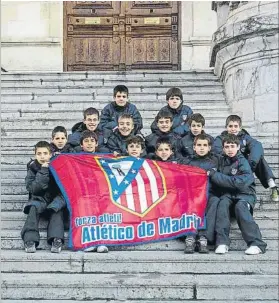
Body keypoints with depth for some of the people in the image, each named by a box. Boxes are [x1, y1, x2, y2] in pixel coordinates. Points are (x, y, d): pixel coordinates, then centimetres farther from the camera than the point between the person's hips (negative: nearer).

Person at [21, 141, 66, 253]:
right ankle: (30, 240, -40)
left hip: (55, 198, 0)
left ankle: (57, 240, -44)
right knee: (33, 208, -31)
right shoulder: (32, 168, 1)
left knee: (57, 209, -32)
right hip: (39, 199, 0)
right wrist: (43, 172, -19)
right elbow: (32, 188, -13)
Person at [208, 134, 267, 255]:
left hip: (245, 194, -3)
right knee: (222, 203, -30)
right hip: (227, 193, 3)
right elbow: (218, 182, 16)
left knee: (240, 206, -35)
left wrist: (214, 175, -17)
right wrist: (212, 174, -7)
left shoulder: (242, 162, -5)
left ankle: (256, 244, -36)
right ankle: (222, 242, -35)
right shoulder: (223, 162, 11)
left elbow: (238, 182, -19)